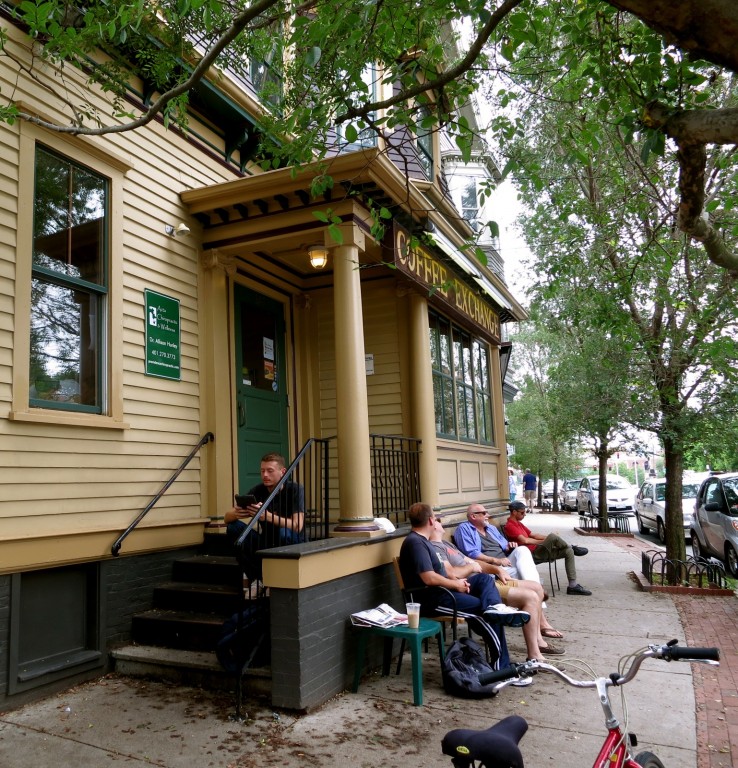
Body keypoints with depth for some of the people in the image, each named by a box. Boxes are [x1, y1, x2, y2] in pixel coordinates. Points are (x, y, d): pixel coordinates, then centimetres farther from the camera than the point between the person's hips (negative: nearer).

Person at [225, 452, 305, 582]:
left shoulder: (294, 490, -15)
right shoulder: (258, 491, -4)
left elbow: (297, 526, -29)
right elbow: (227, 518, -6)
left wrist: (268, 516, -43)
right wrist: (236, 514, -32)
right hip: (267, 543, 4)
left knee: (284, 533, -37)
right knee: (234, 527, -15)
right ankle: (258, 579, -8)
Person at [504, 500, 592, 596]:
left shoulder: (518, 523, 20)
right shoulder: (509, 526, -12)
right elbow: (525, 540, -21)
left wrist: (547, 538, 5)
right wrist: (543, 541, -9)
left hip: (538, 552, 10)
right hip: (532, 555, -10)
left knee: (568, 551, 1)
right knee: (553, 537, -27)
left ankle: (573, 585, -3)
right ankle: (573, 548, 4)